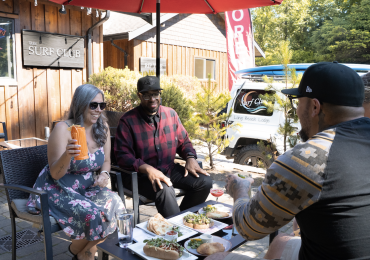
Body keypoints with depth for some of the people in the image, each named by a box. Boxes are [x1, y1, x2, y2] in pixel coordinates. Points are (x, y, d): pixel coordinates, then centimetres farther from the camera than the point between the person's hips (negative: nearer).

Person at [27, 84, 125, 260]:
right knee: (92, 215, -27)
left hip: (87, 187, 5)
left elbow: (106, 161, 10)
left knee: (114, 205, -20)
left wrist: (104, 174, -13)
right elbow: (55, 174, -17)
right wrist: (67, 156, -38)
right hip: (58, 190, -5)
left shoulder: (102, 128, -1)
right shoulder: (63, 129, -17)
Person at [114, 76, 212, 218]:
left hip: (169, 169, 6)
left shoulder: (170, 114, 7)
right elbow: (123, 155, -14)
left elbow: (183, 141, 15)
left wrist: (190, 158, -6)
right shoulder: (128, 121, -9)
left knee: (205, 182, -10)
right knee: (165, 190, -35)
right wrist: (147, 169, -29)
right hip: (140, 174, -5)